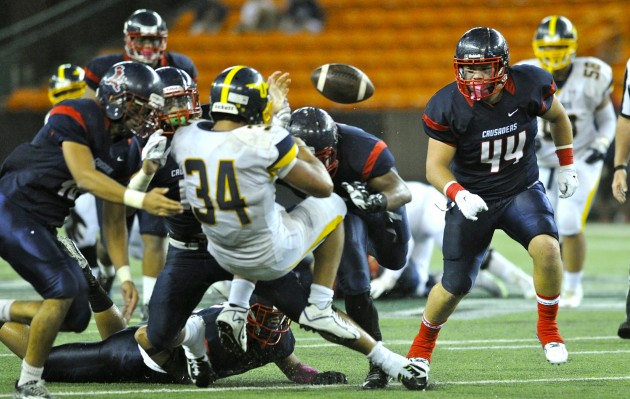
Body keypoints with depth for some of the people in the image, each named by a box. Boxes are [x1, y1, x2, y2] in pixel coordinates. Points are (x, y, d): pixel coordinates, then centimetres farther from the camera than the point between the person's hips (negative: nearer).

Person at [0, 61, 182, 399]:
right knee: (63, 289, -20)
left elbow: (112, 217, 11)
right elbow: (85, 177, -27)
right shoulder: (75, 117, -16)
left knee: (76, 317, 3)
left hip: (43, 228, 9)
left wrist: (124, 275, 4)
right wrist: (141, 200, -36)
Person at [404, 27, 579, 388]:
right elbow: (436, 167, -18)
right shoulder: (448, 107, -21)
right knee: (456, 286, 1)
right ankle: (423, 345, 30)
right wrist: (458, 194, -37)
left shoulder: (530, 86, -15)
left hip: (522, 191, 1)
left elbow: (558, 117, 8)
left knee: (547, 248, -27)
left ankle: (548, 328, -3)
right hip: (473, 200, -1)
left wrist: (567, 165, 10)